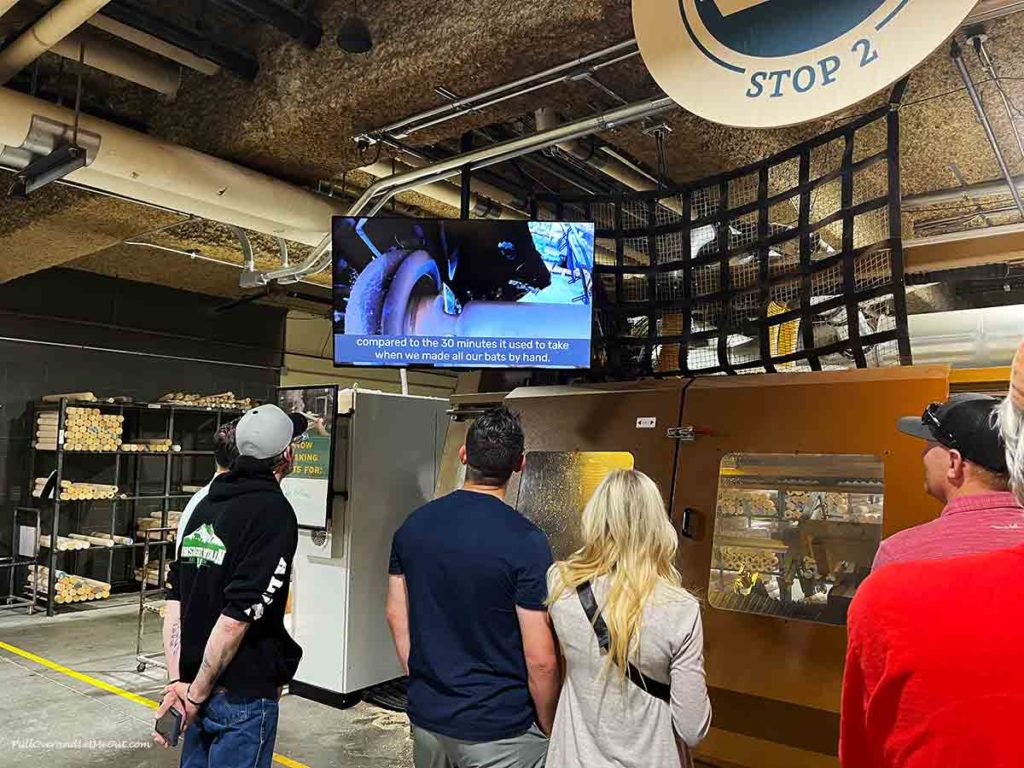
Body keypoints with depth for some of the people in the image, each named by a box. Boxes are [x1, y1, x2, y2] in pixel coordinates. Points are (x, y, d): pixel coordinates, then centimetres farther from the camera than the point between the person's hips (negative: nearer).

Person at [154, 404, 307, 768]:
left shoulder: (205, 505, 5)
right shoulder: (275, 512, -17)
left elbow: (175, 599, 1)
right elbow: (238, 616, -22)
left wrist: (177, 681, -1)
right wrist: (197, 692, -12)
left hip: (198, 685, 7)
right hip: (244, 696, -7)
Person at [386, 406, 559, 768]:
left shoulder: (413, 525, -4)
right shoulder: (525, 541, -20)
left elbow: (396, 616, 6)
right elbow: (540, 661, -18)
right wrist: (550, 731, -3)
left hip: (426, 718, 5)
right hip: (498, 731, -5)